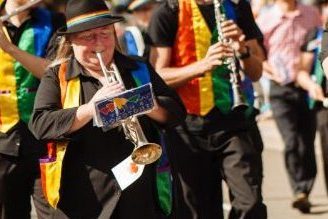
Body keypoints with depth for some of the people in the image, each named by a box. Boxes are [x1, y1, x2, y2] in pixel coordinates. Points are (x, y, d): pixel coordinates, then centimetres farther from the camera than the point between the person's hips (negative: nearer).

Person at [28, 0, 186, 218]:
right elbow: (40, 125, -9)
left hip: (141, 194, 2)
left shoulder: (139, 70, 13)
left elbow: (176, 111, 8)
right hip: (84, 198, -2)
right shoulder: (57, 76, 4)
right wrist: (90, 109, -22)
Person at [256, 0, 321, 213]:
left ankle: (305, 191, 12)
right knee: (291, 140, -13)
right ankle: (300, 190, -6)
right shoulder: (266, 20, -2)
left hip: (307, 86, 2)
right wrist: (274, 72, -10)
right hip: (282, 89, -2)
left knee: (307, 141, 2)